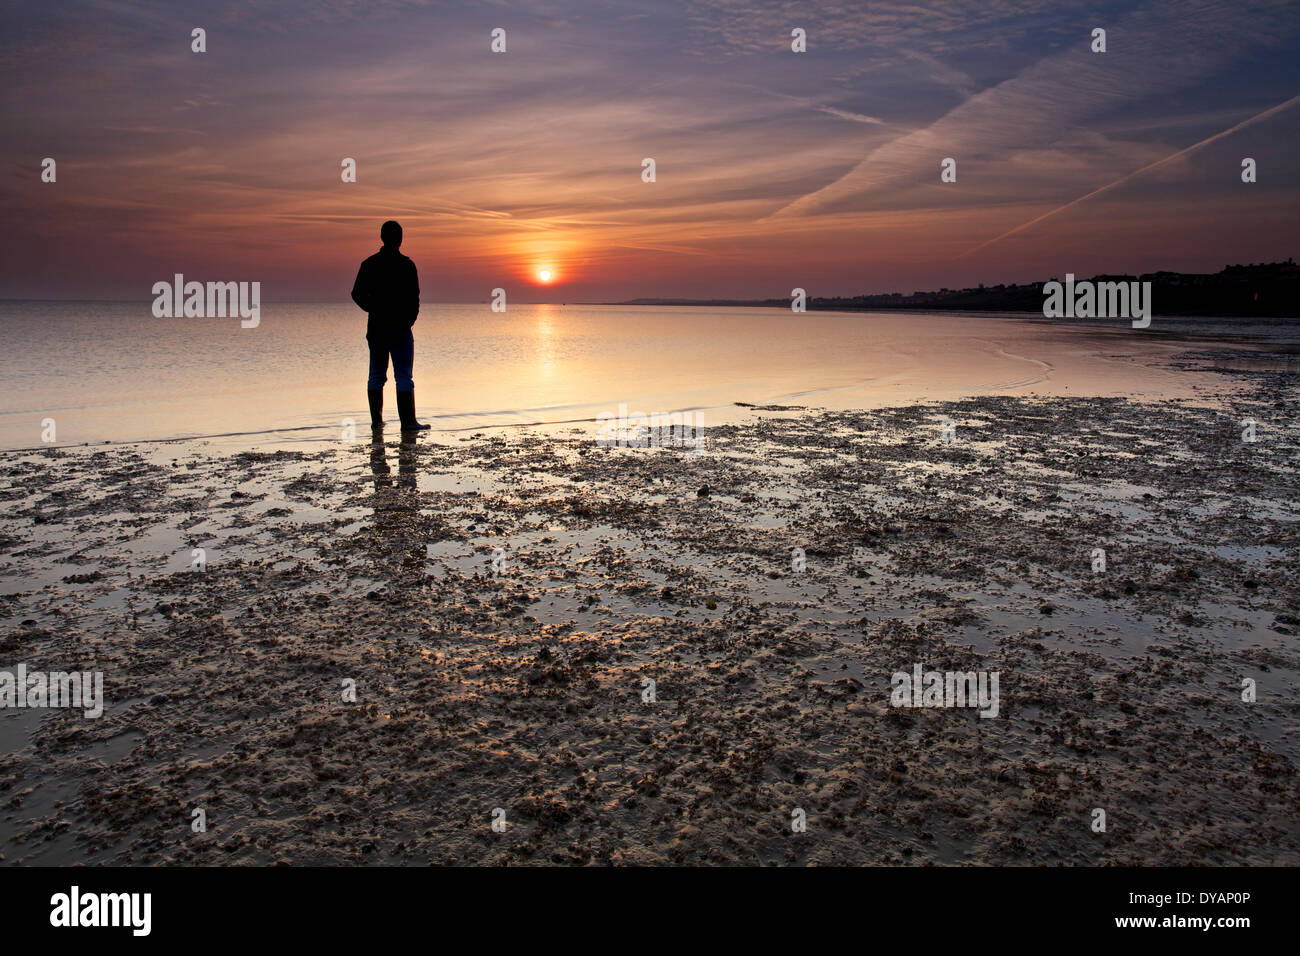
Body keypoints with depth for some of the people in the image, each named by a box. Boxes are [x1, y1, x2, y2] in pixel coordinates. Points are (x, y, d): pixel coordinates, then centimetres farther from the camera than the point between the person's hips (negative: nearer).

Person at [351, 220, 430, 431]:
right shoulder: (406, 265, -8)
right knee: (403, 376, -4)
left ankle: (376, 420, 13)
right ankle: (408, 421, -8)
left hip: (376, 327, 4)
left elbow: (357, 294, 7)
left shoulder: (369, 264, 5)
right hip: (400, 328, -4)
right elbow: (414, 297, -10)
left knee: (376, 374, 11)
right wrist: (410, 319, 5)